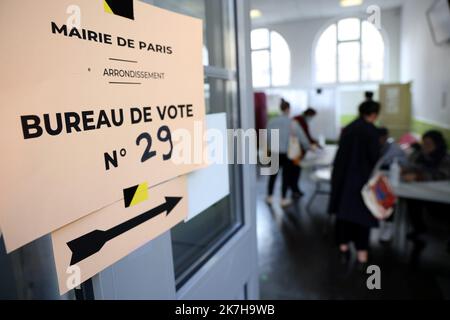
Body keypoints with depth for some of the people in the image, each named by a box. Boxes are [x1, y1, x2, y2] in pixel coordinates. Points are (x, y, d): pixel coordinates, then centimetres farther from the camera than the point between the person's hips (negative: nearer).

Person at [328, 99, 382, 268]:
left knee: (344, 209, 14)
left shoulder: (347, 128, 6)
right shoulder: (371, 130, -11)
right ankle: (362, 252, 9)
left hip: (343, 175, 5)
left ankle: (343, 247, 22)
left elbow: (343, 153, 9)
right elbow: (374, 156, -14)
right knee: (362, 212, 5)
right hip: (362, 177, -5)